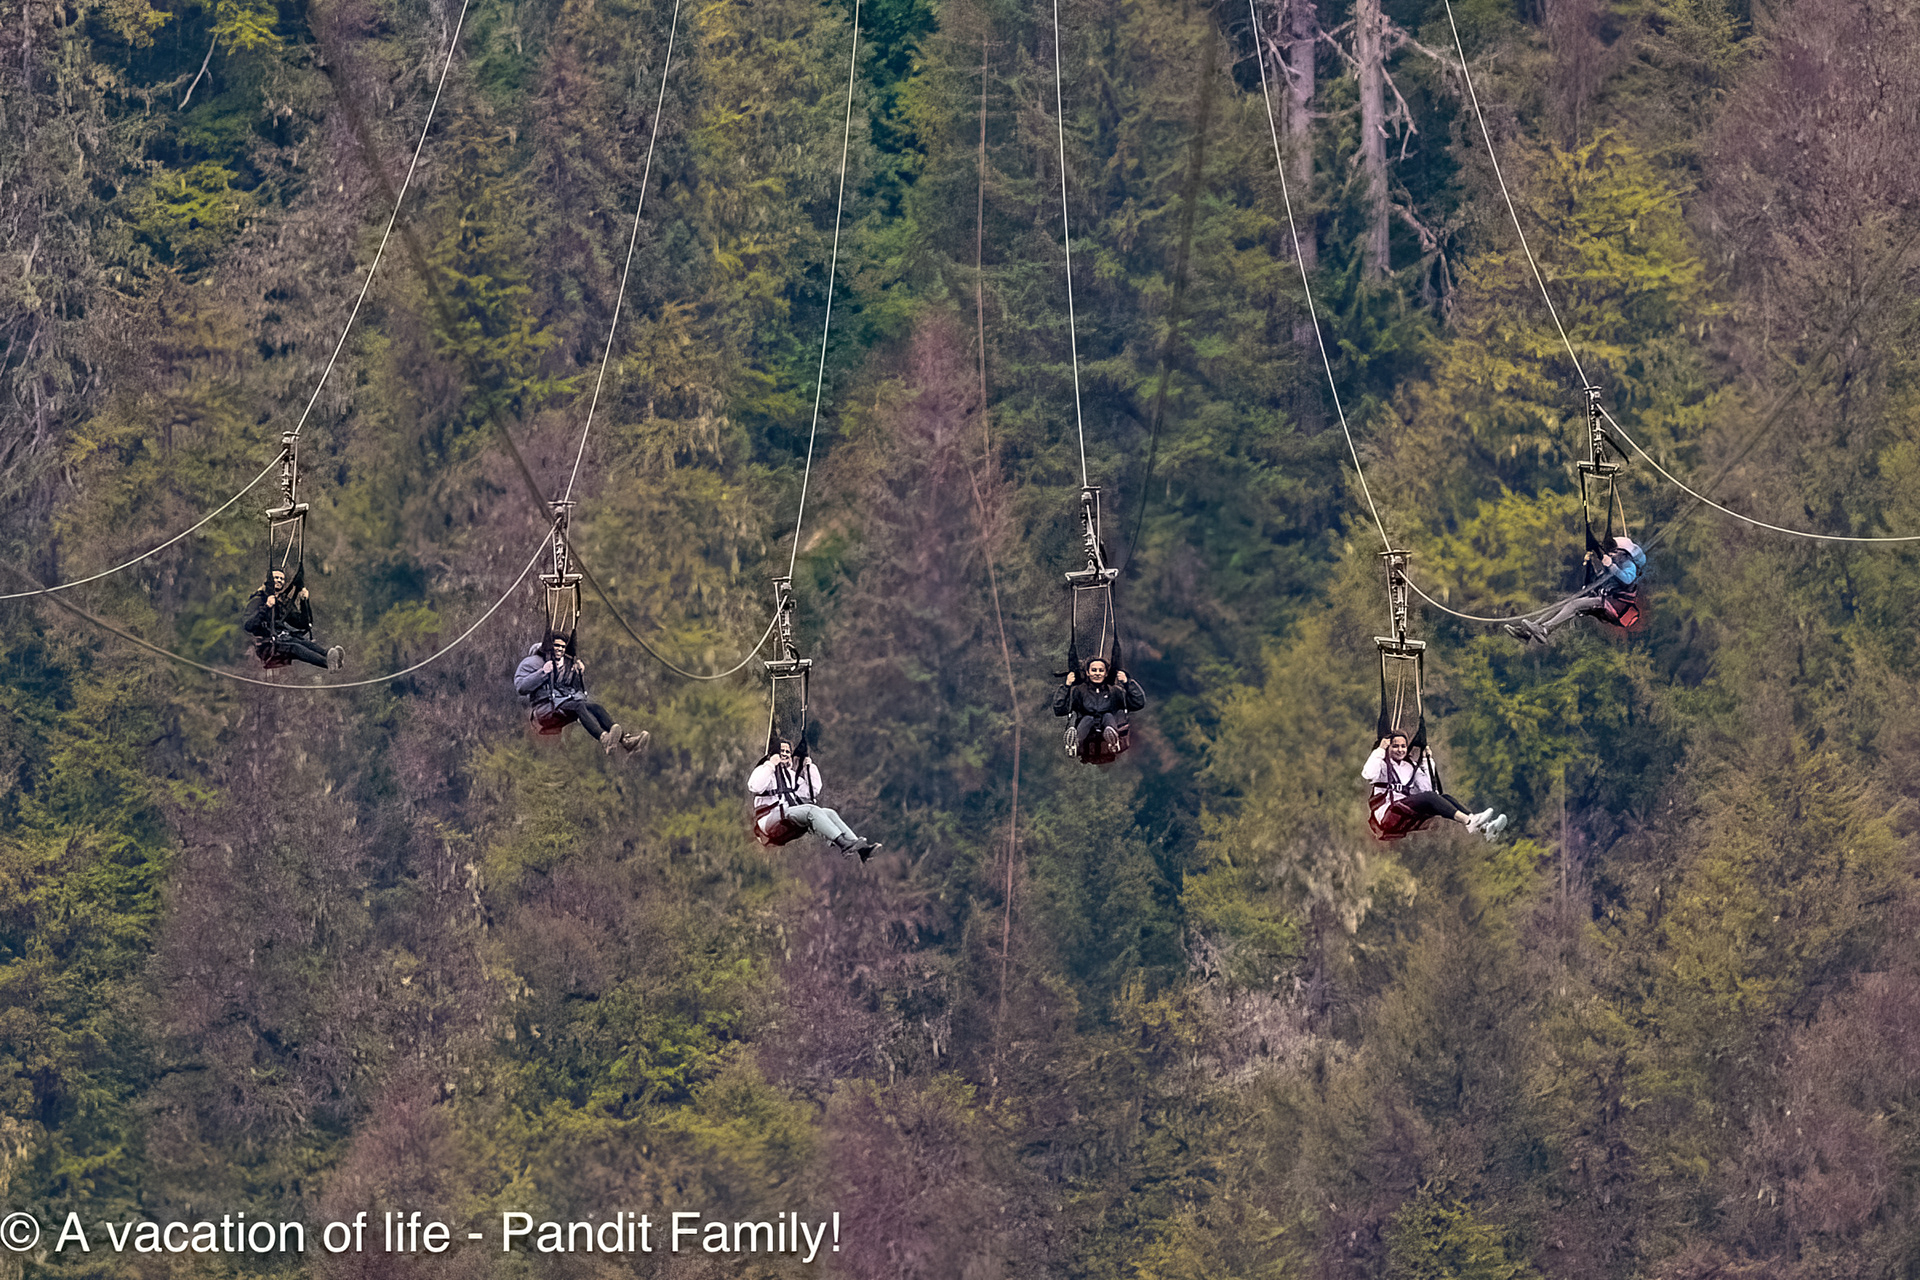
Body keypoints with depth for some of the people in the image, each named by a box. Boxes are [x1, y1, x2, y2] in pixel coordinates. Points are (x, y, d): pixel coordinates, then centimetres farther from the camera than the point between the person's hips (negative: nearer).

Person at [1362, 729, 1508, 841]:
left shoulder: (1410, 766, 24)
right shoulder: (1383, 765, 8)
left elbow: (1428, 788, 13)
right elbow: (1368, 774, -17)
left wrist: (1425, 762, 12)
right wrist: (1380, 750, -10)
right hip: (1387, 816, -6)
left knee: (1444, 797, -19)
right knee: (1429, 797, -29)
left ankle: (1484, 829, -40)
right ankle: (1469, 822, -51)